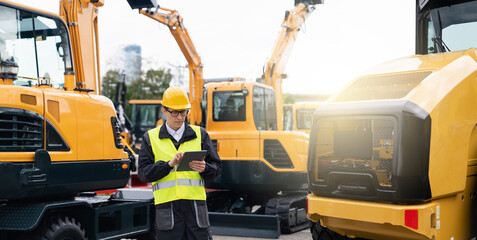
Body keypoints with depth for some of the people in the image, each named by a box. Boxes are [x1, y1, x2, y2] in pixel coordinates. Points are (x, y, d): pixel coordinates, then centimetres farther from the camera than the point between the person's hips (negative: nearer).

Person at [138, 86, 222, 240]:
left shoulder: (200, 134, 12)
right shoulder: (151, 138, 9)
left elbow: (217, 168, 11)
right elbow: (143, 172, -1)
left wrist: (204, 168, -12)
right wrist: (169, 164, -15)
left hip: (195, 205, 1)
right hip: (167, 208, -1)